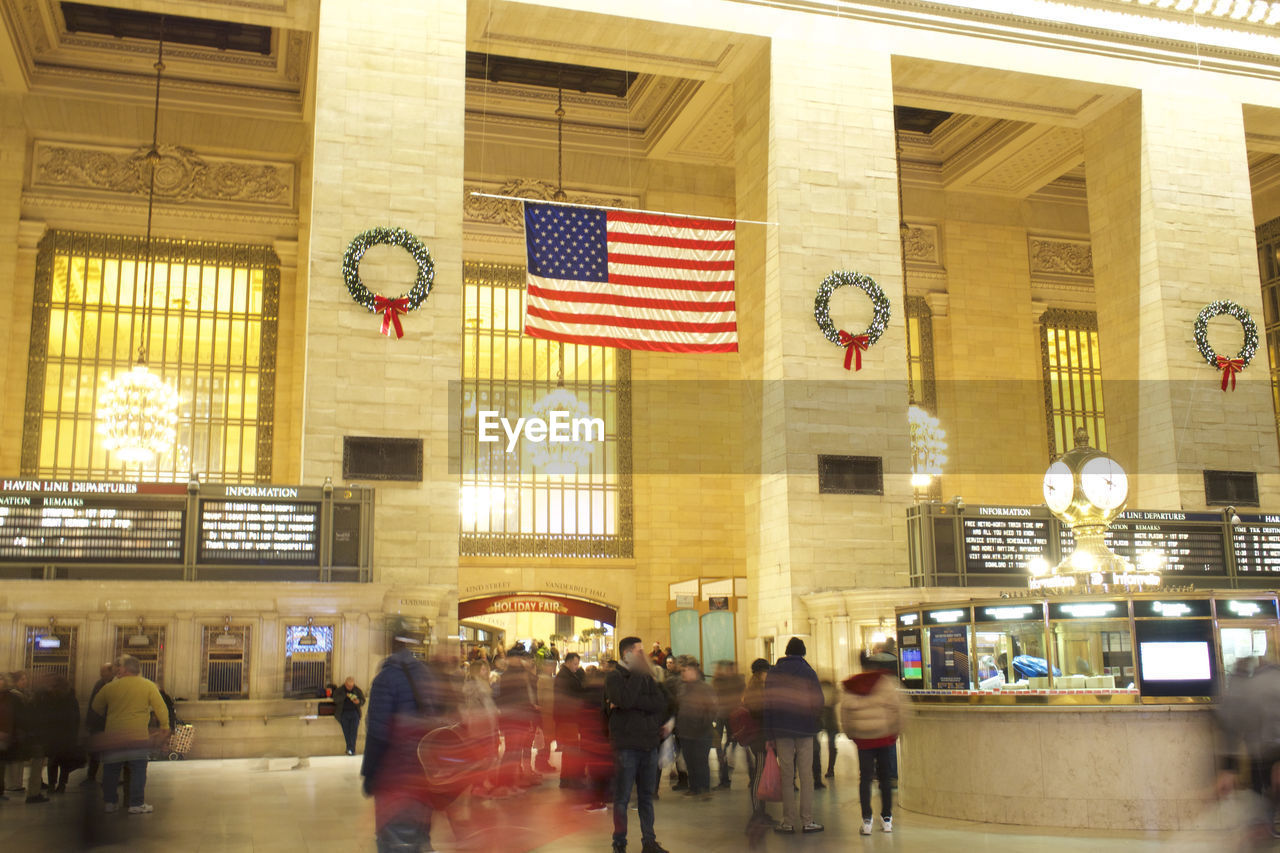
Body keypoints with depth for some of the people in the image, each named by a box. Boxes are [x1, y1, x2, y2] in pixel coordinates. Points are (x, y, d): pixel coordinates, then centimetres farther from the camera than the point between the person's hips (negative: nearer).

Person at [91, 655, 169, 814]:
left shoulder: (109, 687, 1)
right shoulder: (148, 686, -2)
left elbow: (95, 708, 15)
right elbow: (161, 708, -2)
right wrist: (164, 727, 9)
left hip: (112, 735, 2)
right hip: (138, 736, -1)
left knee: (111, 771, 15)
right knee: (138, 770, 4)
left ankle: (110, 802, 21)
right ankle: (137, 804, 2)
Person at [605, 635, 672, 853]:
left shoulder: (647, 678, 14)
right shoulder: (614, 678, -3)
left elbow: (662, 704, 0)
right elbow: (625, 700, -22)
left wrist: (634, 702, -12)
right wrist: (637, 673, -16)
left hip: (649, 744, 5)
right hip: (626, 745, -5)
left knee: (647, 797, 12)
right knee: (622, 798, 1)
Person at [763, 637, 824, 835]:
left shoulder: (774, 672, 5)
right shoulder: (809, 672, 1)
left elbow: (767, 705, 4)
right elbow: (819, 702, -1)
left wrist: (770, 736, 6)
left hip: (782, 731, 1)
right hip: (805, 730, -1)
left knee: (786, 776, 4)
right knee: (806, 775, 3)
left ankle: (788, 822, 4)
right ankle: (807, 821, 2)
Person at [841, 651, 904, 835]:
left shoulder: (851, 686, 4)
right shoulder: (887, 681, -4)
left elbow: (845, 712, 2)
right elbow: (896, 707, -8)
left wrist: (851, 734, 14)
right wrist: (896, 730, 5)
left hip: (862, 739, 1)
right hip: (885, 737, -1)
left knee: (865, 777, 5)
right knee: (885, 776, 11)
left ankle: (866, 821, -1)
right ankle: (886, 819, 15)